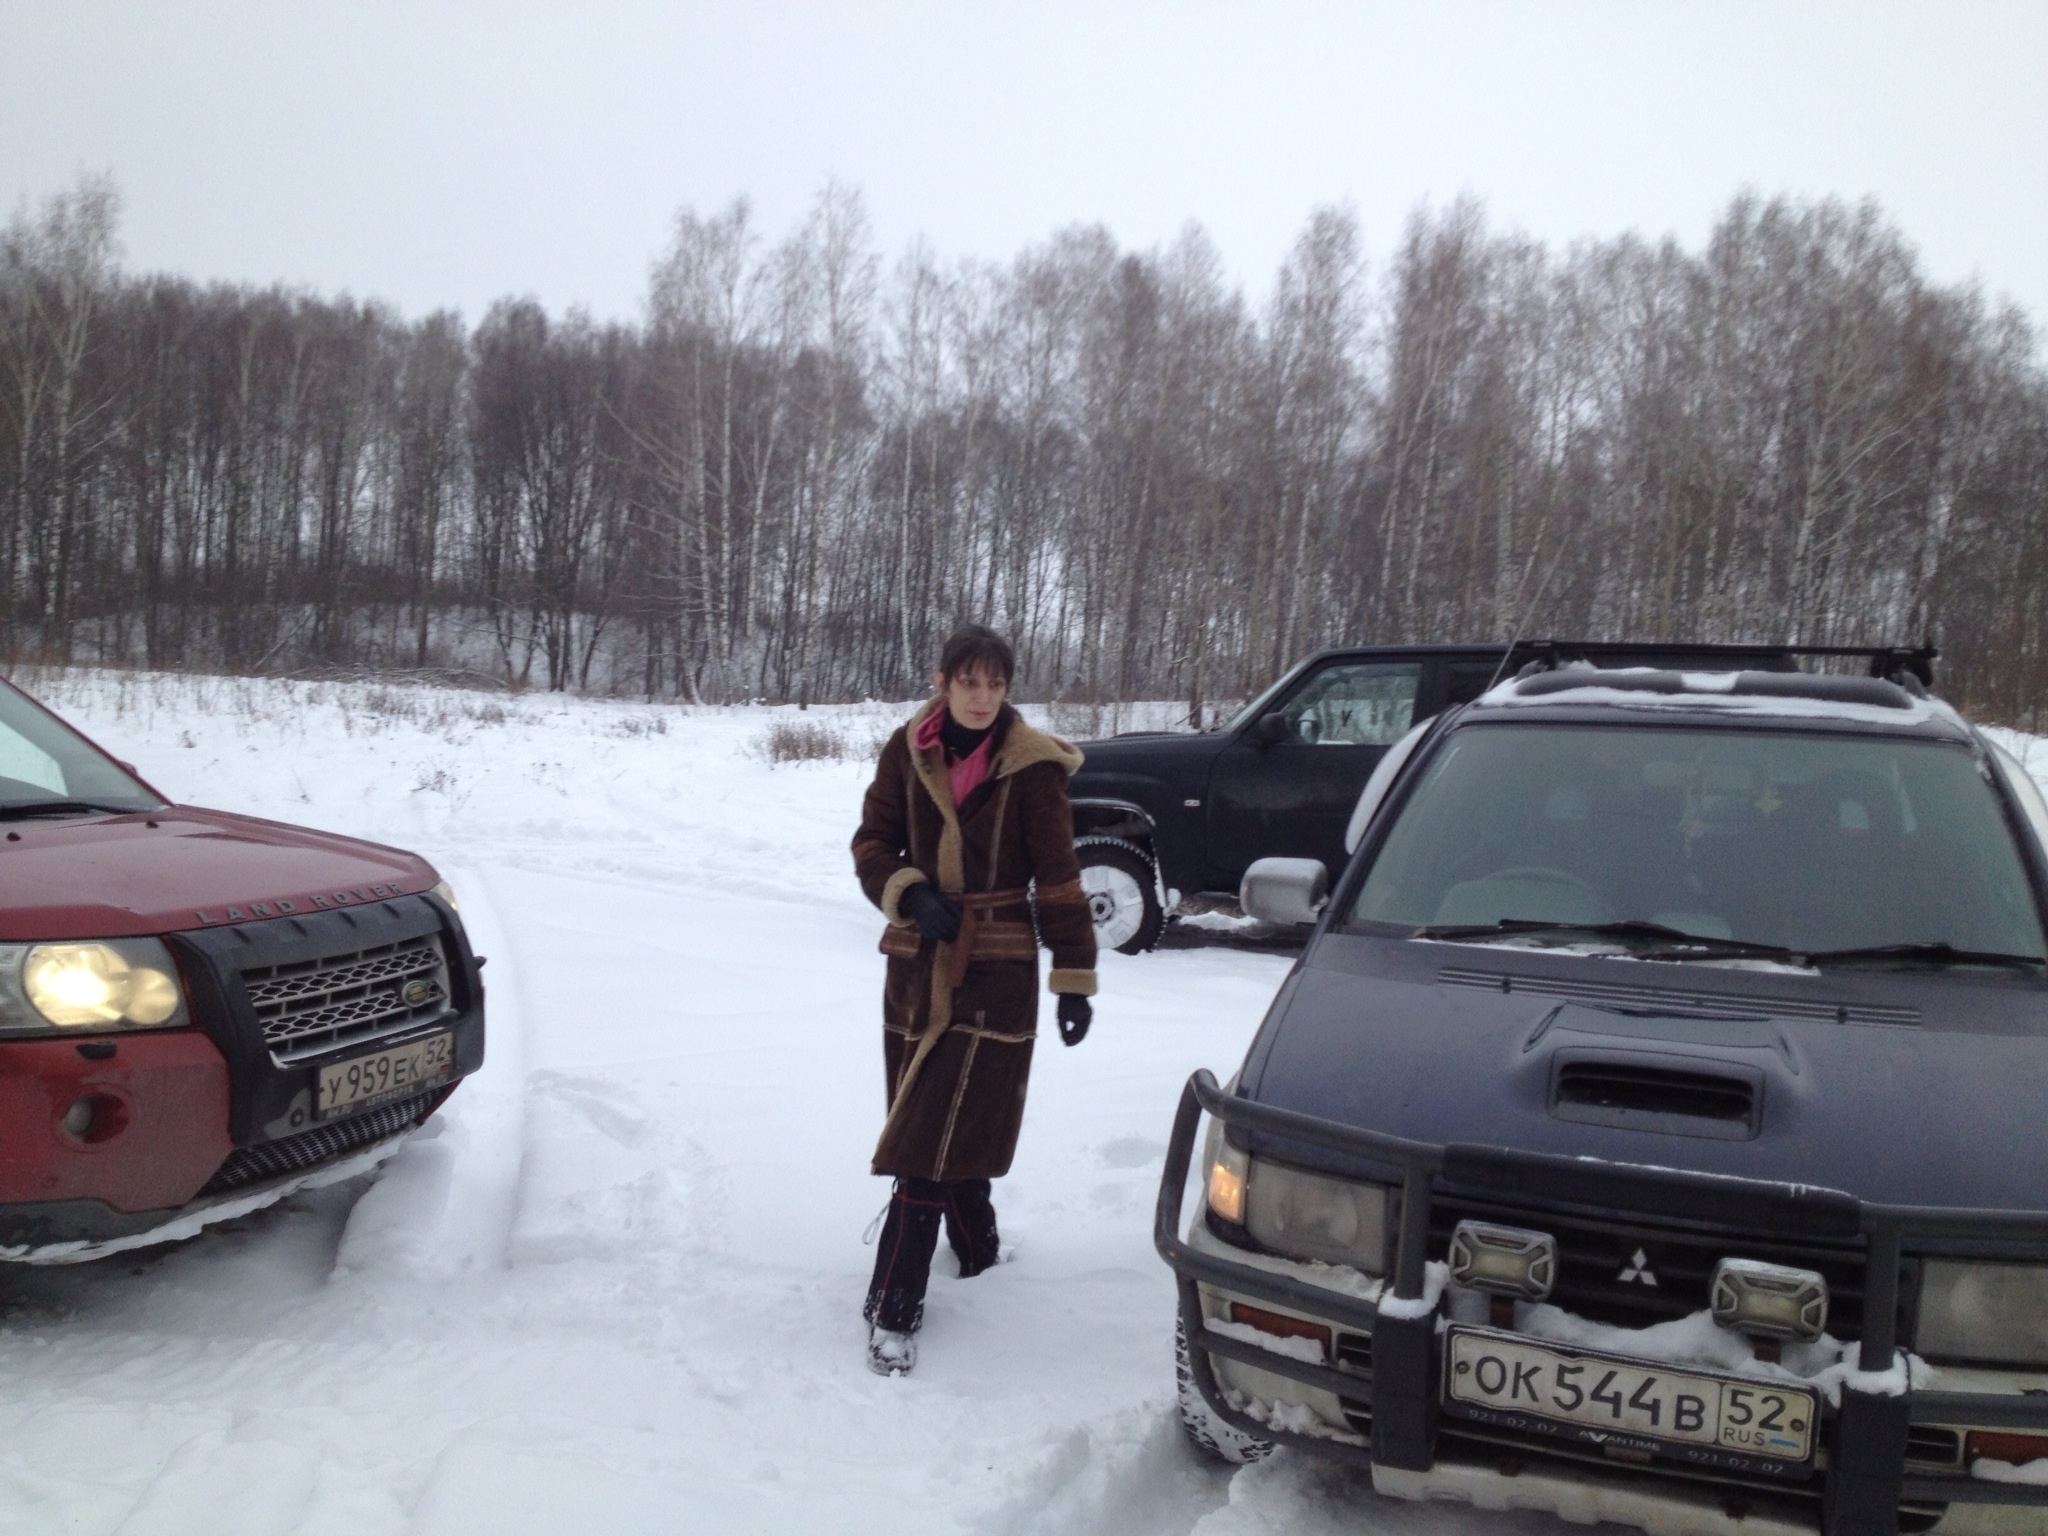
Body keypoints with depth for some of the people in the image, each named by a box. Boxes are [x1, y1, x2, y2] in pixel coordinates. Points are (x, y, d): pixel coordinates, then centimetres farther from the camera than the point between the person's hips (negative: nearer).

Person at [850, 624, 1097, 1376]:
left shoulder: (1031, 767, -9)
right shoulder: (907, 752, 0)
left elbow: (1058, 881, -6)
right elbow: (872, 842, 5)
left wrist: (1075, 979, -7)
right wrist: (908, 893, -14)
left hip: (997, 973, -4)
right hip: (916, 964, 4)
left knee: (931, 1141, -8)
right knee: (941, 1130, 14)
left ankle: (894, 1308, -2)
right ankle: (977, 1250, 39)